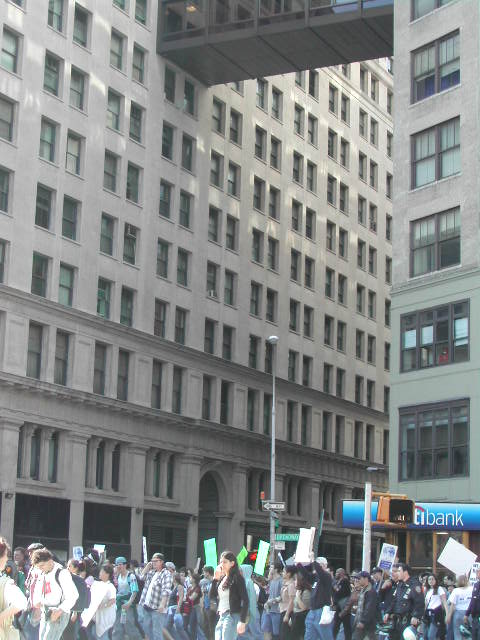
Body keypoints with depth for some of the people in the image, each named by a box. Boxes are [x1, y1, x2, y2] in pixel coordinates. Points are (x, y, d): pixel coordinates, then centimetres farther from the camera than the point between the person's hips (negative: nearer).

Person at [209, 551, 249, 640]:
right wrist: (215, 579, 3)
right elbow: (212, 595, 13)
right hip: (220, 617, 8)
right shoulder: (222, 578, 15)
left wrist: (242, 621, -19)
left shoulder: (237, 578, -6)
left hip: (232, 616, -8)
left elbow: (245, 600, -12)